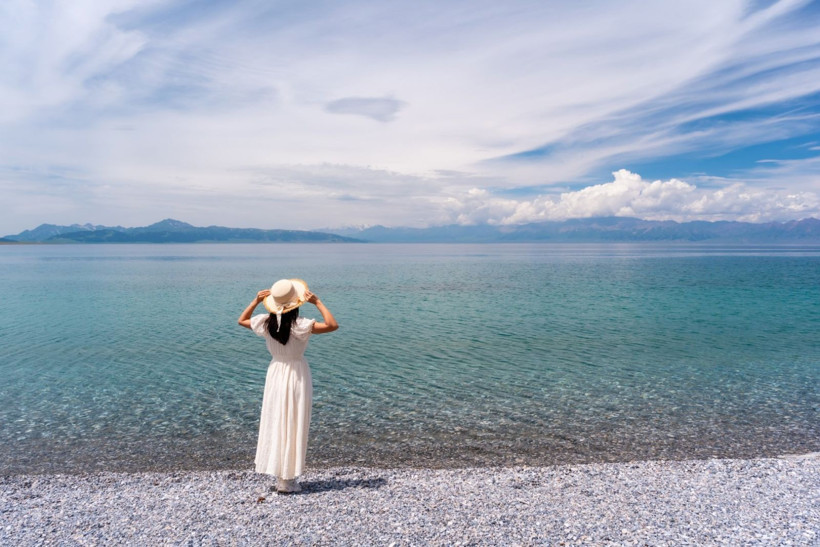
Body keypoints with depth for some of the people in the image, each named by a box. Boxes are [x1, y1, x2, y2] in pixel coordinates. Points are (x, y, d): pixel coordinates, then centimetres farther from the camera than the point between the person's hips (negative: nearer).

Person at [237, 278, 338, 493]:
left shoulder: (266, 323, -7)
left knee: (275, 423, 15)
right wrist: (318, 303, -21)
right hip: (297, 375, -5)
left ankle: (280, 475, 25)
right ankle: (287, 480, 11)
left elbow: (241, 320, 12)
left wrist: (255, 301, 7)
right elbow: (332, 325, -27)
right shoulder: (299, 325, -21)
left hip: (276, 374, 5)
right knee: (294, 426, 5)